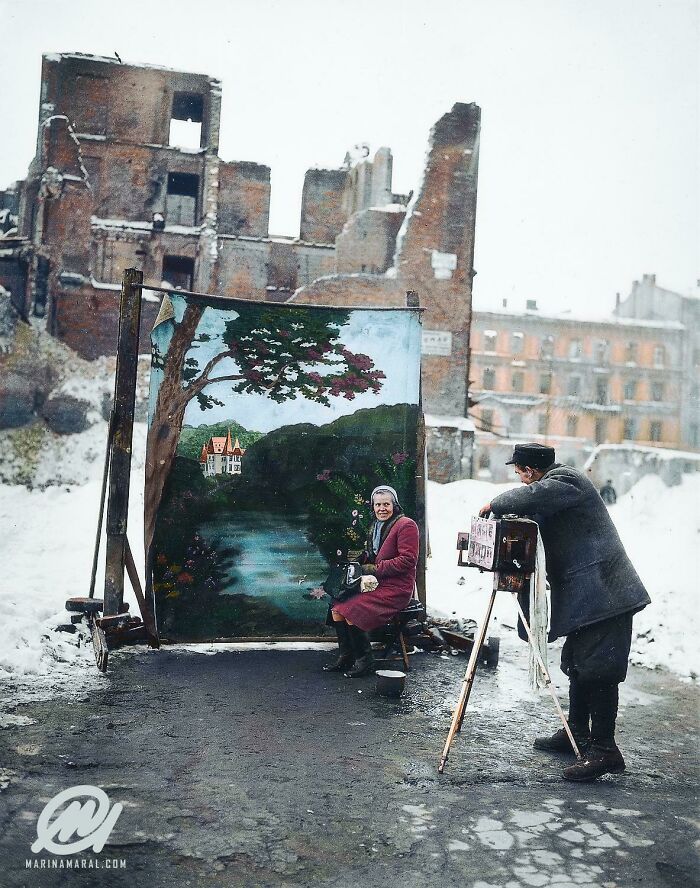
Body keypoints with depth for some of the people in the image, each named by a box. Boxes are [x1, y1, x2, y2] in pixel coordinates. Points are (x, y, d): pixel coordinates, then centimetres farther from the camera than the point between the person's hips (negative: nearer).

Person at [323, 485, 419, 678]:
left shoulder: (406, 525, -8)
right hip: (374, 584, 9)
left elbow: (408, 560, -16)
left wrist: (375, 569, -16)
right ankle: (345, 657, 2)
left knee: (351, 611, -23)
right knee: (337, 609, -7)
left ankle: (364, 660, -9)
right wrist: (361, 561, 4)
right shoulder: (376, 526, 18)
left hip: (396, 588, -8)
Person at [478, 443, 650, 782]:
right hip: (585, 595, 11)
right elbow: (536, 525, 21)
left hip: (602, 593, -11)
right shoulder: (555, 484, 19)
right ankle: (577, 733, 28)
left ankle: (604, 748, -4)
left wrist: (494, 504, -13)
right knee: (577, 664, 17)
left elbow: (530, 497, -29)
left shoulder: (566, 480, -11)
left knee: (597, 668, -9)